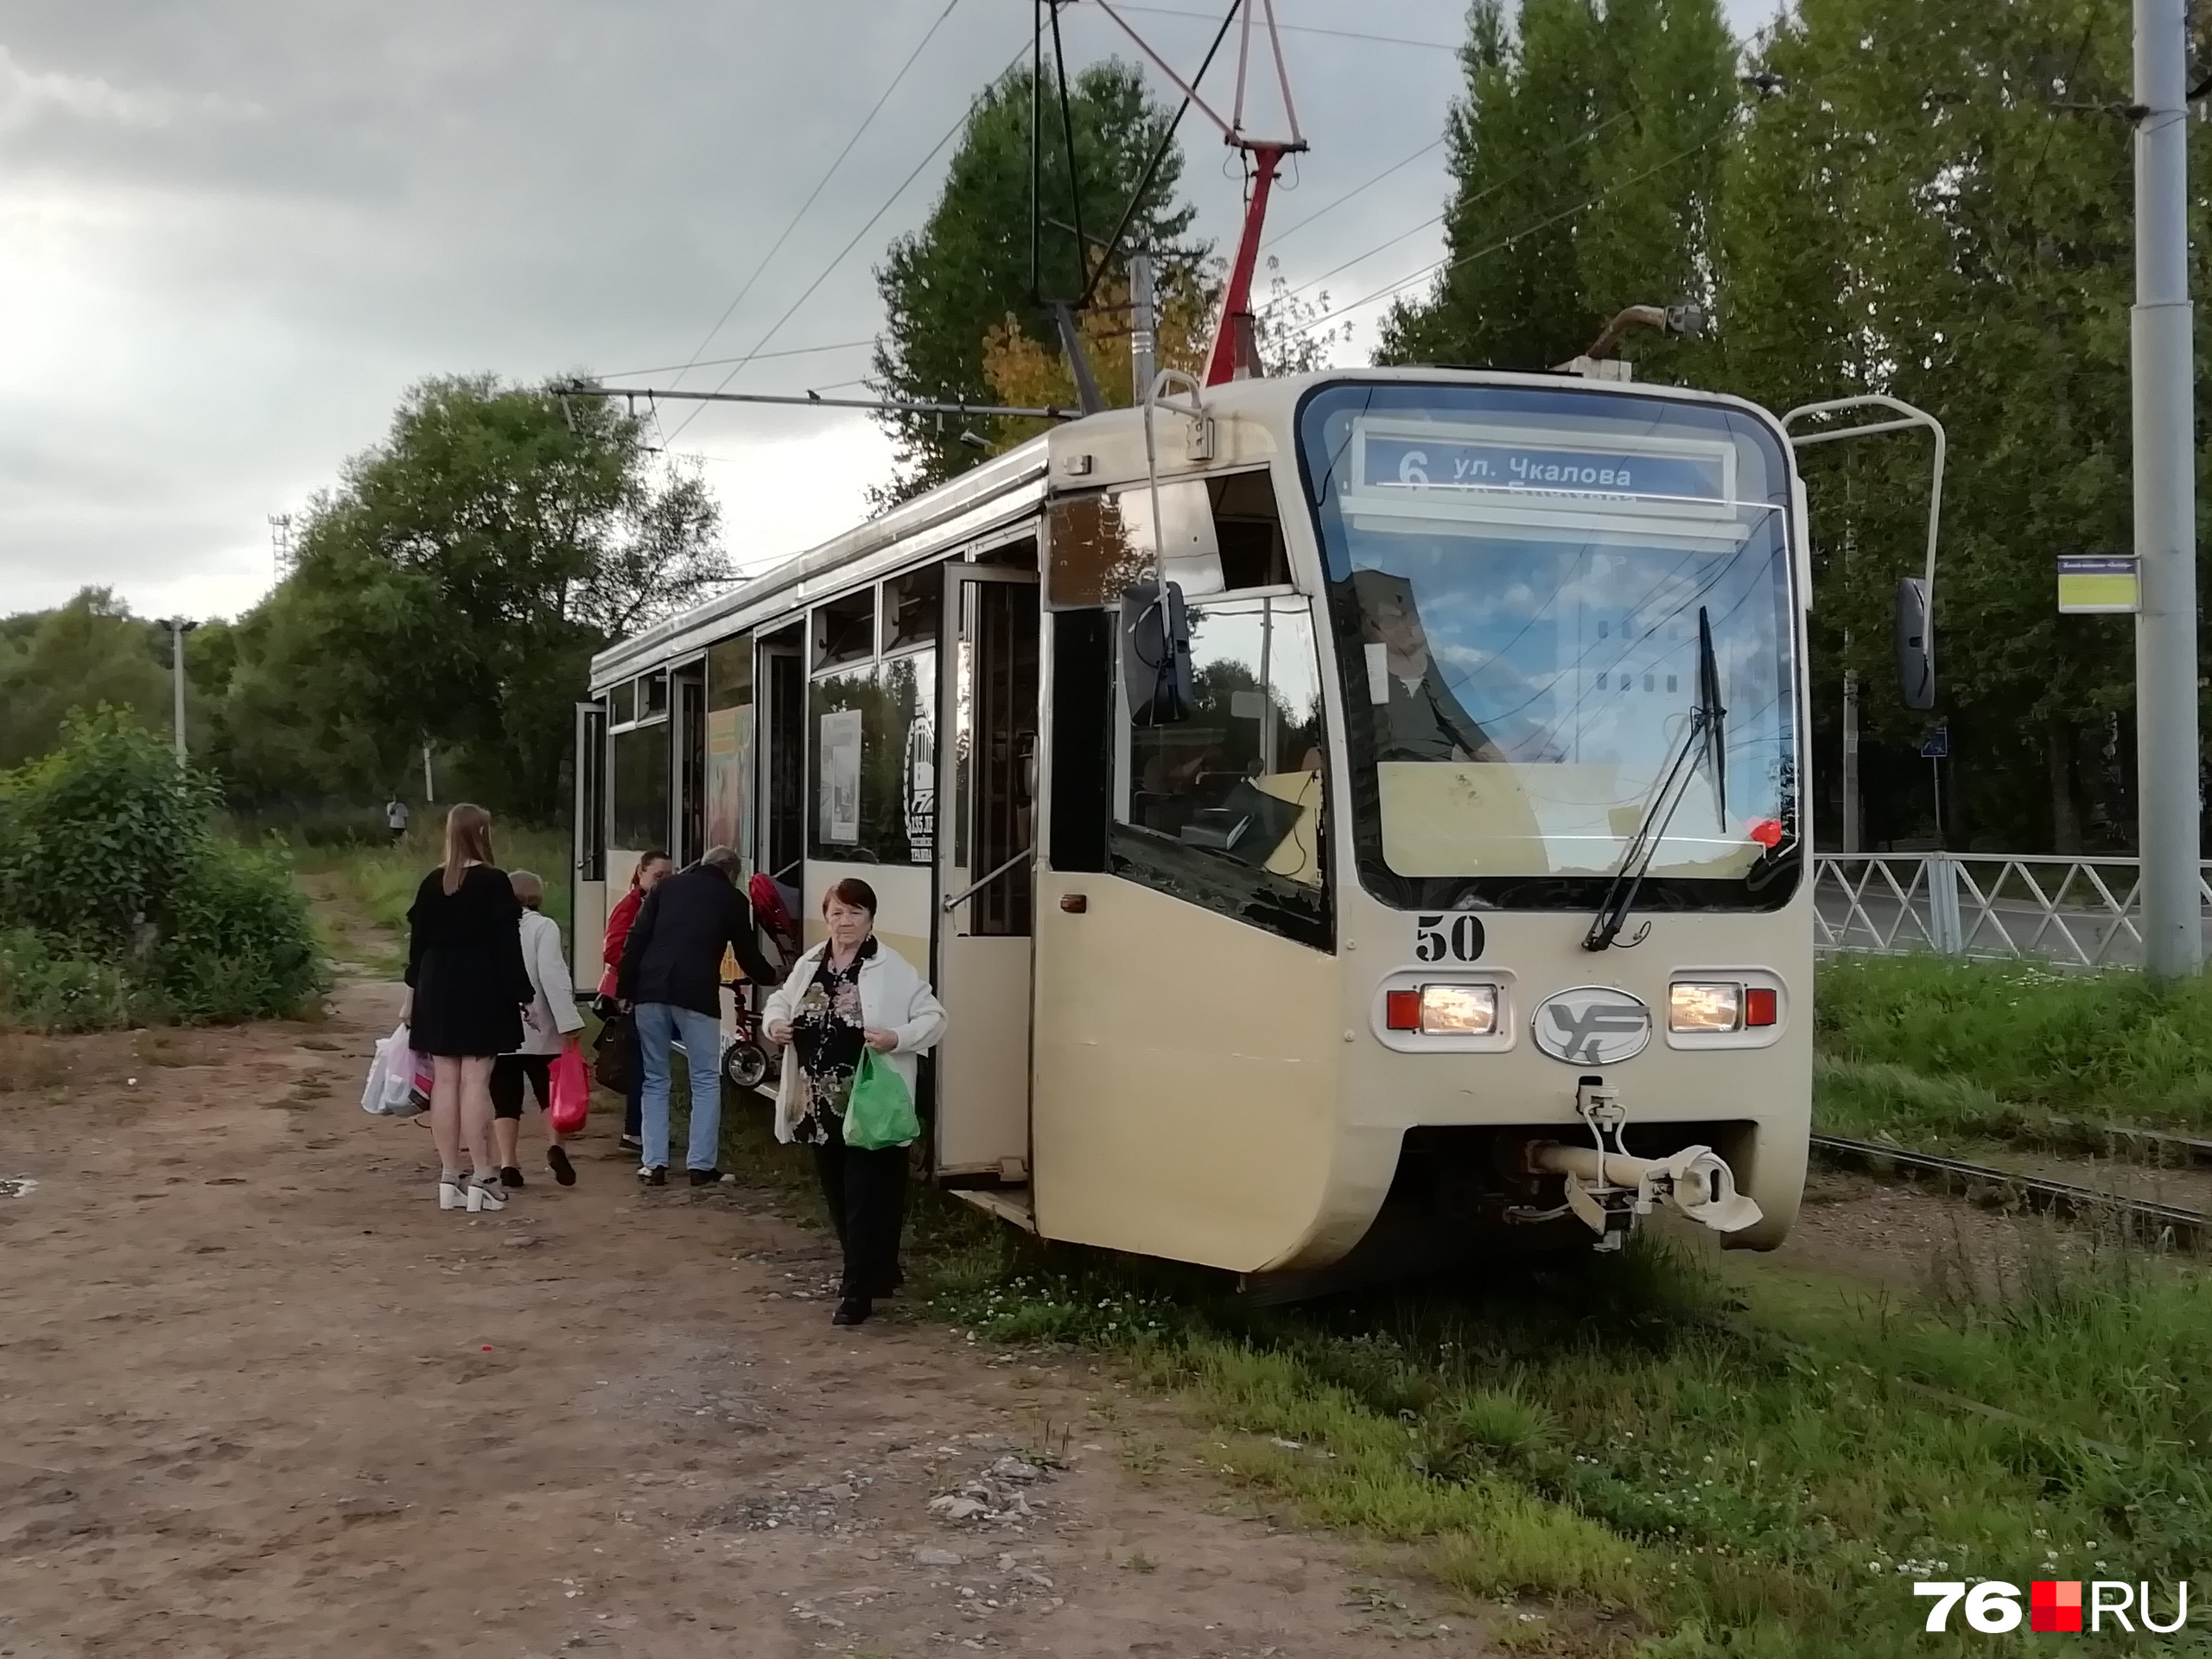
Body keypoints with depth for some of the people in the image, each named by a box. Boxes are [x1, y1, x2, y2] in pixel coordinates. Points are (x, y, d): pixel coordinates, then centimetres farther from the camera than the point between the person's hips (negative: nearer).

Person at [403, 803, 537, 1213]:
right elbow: (507, 946, -11)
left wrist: (415, 991, 20)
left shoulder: (432, 883, 6)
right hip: (481, 990, -5)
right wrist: (524, 995, -6)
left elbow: (418, 941, 10)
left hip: (438, 989, 5)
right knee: (475, 1081, -5)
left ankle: (449, 1179, 10)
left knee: (445, 1080, 7)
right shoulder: (494, 882, -9)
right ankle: (481, 1180, -4)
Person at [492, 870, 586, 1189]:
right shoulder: (543, 926, -5)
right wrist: (568, 1021, -18)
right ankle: (556, 1146, -13)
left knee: (505, 1101, 6)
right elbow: (552, 976, -16)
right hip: (538, 1030, -2)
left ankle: (507, 1163, -5)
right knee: (551, 1094, 9)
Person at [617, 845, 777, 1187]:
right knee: (706, 1081, 9)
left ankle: (653, 1164, 8)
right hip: (696, 995, -2)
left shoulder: (667, 885, 16)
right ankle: (701, 1164, 4)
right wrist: (772, 977, 38)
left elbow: (636, 938, 7)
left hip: (650, 992, 3)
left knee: (654, 1080, 12)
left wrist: (624, 989, 8)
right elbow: (747, 956, 18)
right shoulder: (733, 900, 11)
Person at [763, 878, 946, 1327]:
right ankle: (875, 1272, 33)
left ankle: (859, 1291, 0)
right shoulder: (809, 964, 8)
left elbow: (934, 1018, -7)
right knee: (837, 1196, 16)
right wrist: (776, 1022, 0)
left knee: (866, 1200, -5)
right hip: (820, 1105, 6)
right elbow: (781, 999, 22)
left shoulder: (894, 970, -9)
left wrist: (897, 1038, -23)